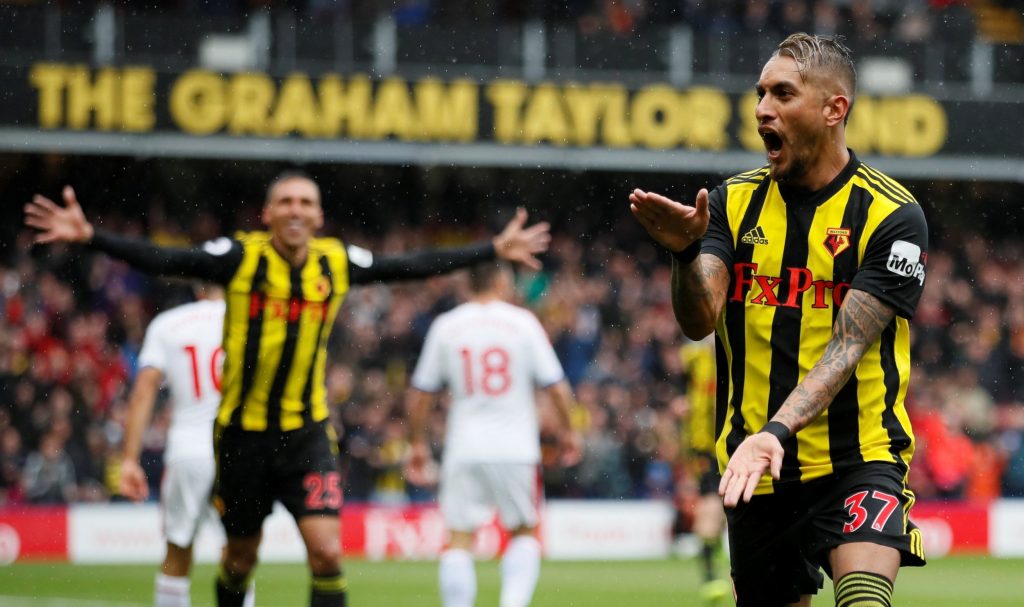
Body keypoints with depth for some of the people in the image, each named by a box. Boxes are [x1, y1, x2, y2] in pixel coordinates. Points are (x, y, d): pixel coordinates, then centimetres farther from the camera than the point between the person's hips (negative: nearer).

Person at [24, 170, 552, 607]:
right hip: (243, 432, -1)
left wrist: (495, 250, 16)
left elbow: (413, 267, 11)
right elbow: (160, 260, -18)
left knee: (326, 553, -12)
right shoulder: (241, 258, -10)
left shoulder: (337, 262, -1)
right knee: (241, 558, 11)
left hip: (307, 432, 1)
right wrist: (88, 236, -30)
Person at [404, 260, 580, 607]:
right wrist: (568, 431, 15)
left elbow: (420, 393, 7)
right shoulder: (523, 322, -2)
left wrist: (417, 443, 18)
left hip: (464, 451, 1)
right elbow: (556, 386, 0)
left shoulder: (445, 327, 3)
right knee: (523, 532, 13)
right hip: (516, 449, -1)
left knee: (459, 539, 4)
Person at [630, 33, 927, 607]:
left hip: (856, 458, -4)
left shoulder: (893, 215, -8)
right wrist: (687, 251, -28)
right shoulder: (734, 203, 6)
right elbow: (700, 319, -7)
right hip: (755, 473, 4)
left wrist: (777, 431, -31)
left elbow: (848, 345, -17)